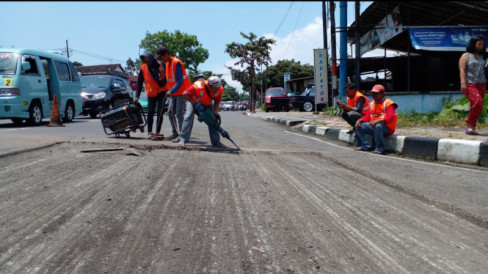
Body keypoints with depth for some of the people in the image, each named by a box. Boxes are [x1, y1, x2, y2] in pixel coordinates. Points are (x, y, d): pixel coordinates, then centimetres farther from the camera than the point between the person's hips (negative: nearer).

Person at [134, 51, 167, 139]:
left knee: (160, 113, -5)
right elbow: (139, 82, 4)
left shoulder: (160, 65, -7)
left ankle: (157, 132, 1)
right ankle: (149, 132, 7)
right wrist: (137, 96, -1)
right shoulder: (143, 68, -1)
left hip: (162, 92, -2)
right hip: (151, 94, 2)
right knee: (150, 113, 0)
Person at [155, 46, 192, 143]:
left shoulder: (176, 63, -18)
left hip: (182, 92, -10)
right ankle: (175, 134, 19)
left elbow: (180, 81, -22)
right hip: (174, 93, 10)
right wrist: (170, 91, 12)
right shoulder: (168, 63, 11)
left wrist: (171, 91, -28)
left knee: (179, 114, -10)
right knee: (170, 113, 10)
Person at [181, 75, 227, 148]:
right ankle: (183, 140, -8)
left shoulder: (220, 89, -27)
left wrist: (215, 112, -23)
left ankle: (216, 142, 0)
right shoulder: (198, 86, -43)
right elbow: (185, 94, -40)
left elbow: (217, 101, -10)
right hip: (194, 101, -4)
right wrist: (196, 104, -39)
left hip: (207, 104, 4)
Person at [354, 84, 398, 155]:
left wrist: (377, 121, -38)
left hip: (387, 128, -8)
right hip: (373, 126, 8)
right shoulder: (372, 103, 13)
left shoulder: (388, 103, -10)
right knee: (359, 126, -5)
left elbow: (390, 117, -24)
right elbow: (367, 116, 13)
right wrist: (360, 120, -10)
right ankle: (366, 146, -4)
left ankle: (380, 149, -26)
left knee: (378, 126, -40)